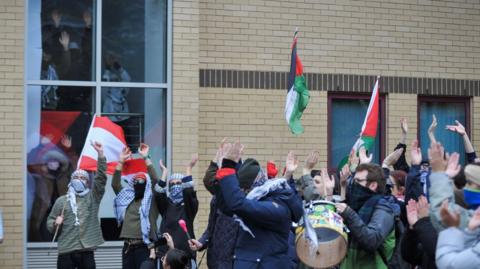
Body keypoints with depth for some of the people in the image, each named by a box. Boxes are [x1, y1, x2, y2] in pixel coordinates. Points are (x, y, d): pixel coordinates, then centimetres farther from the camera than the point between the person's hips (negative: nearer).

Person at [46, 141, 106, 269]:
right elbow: (50, 222, 13)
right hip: (66, 251, 0)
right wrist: (55, 223, -12)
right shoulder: (61, 200, 11)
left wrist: (100, 154, -12)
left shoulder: (92, 197, 9)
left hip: (86, 252, 0)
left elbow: (101, 178, -3)